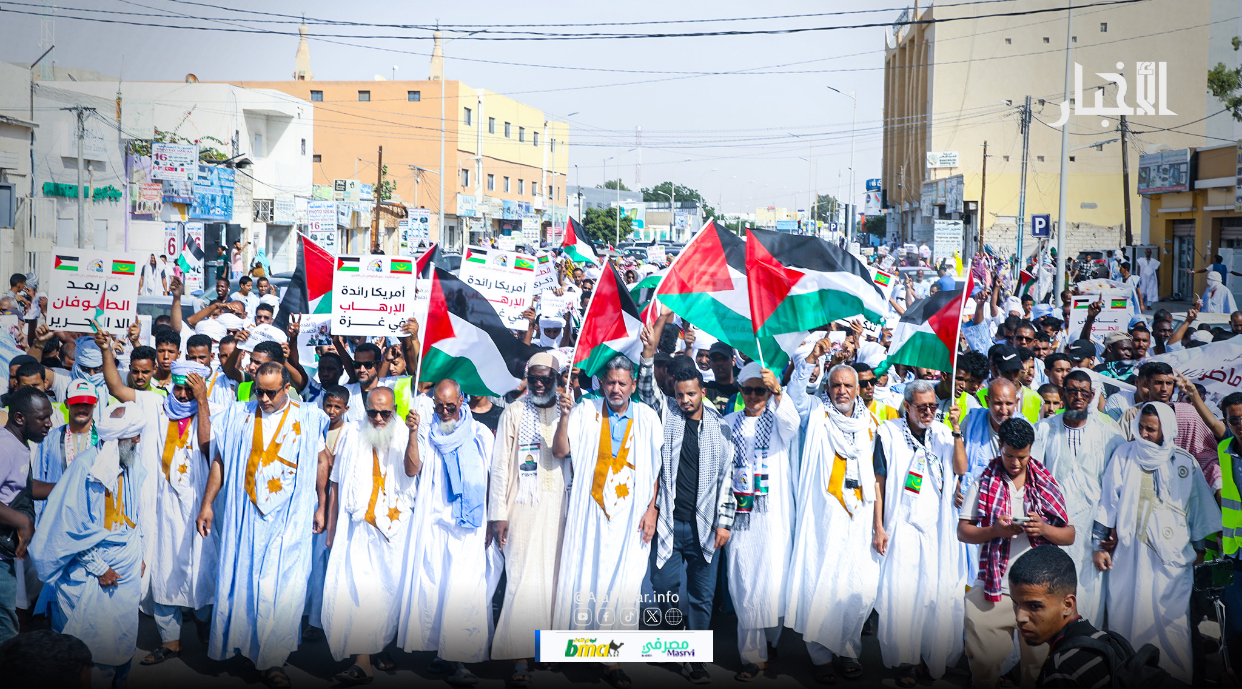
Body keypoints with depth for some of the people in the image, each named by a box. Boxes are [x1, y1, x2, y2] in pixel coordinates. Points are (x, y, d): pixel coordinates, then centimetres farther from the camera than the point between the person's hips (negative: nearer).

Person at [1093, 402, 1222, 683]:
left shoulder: (1185, 462, 5)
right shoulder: (1125, 454, 4)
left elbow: (1200, 507, 14)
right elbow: (1108, 501, 6)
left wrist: (1199, 548, 14)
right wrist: (1099, 544, 4)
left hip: (1173, 557, 0)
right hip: (1130, 553, 0)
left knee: (1172, 623, -1)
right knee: (1127, 618, 2)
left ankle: (1177, 678, 9)